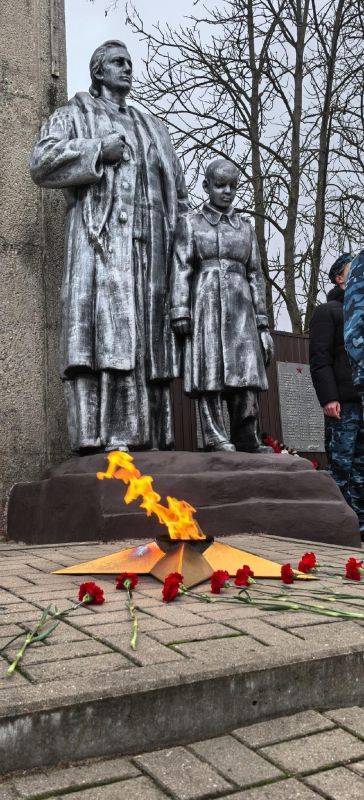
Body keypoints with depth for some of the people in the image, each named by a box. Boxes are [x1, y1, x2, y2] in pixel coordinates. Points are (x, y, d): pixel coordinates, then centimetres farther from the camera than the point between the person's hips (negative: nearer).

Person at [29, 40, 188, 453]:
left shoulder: (149, 125, 30)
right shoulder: (75, 113, 17)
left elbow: (176, 186, 27)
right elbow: (41, 162, 2)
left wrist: (181, 241, 13)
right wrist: (98, 152, -7)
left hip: (149, 243, 5)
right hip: (99, 239, -5)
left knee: (146, 335, -3)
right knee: (103, 327, -18)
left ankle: (147, 436, -3)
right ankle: (99, 435, -23)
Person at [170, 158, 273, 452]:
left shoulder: (245, 227, 18)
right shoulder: (191, 222, 10)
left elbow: (256, 276, 16)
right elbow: (181, 269, 1)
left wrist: (262, 322, 9)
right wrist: (180, 311, -11)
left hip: (239, 307, 3)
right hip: (206, 304, -3)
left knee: (245, 370, -6)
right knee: (209, 370, -8)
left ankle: (247, 440, -3)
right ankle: (216, 438, -8)